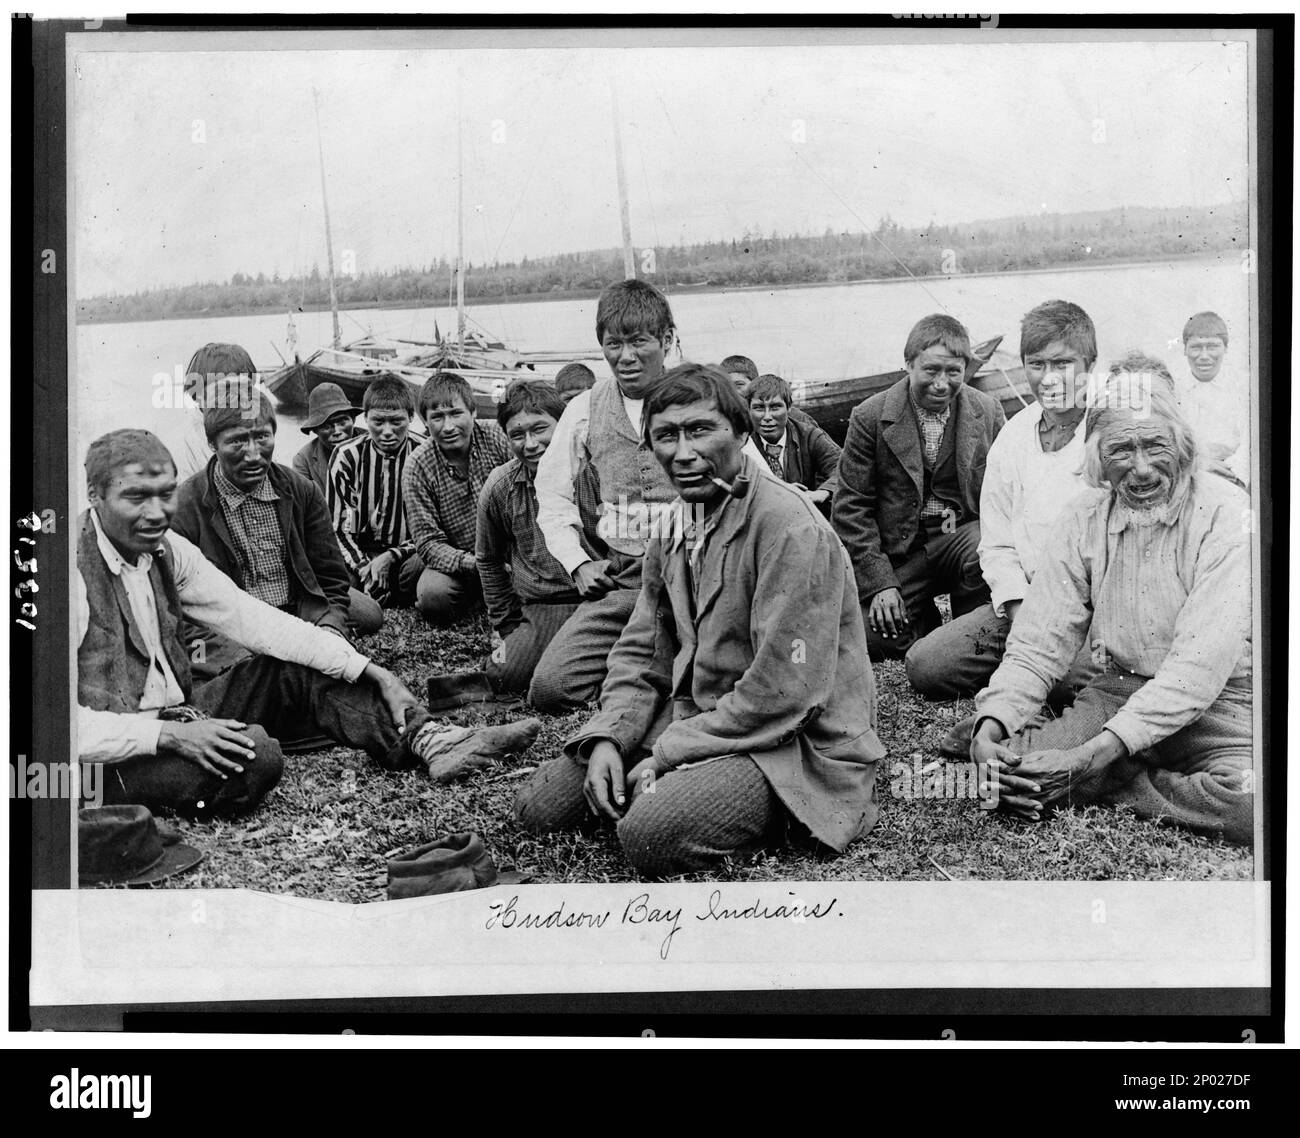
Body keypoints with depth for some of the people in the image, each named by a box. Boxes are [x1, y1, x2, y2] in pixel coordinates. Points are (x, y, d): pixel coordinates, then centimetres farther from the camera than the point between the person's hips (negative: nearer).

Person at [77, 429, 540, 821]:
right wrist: (170, 736, -31)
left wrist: (372, 671, -5)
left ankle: (427, 739, -8)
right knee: (254, 757, -31)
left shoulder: (165, 548, 2)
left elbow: (250, 618, 1)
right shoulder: (71, 567, -21)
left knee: (298, 667, -1)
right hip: (111, 758, -8)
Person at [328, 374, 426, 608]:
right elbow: (336, 526, -5)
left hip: (407, 551, -1)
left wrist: (391, 557, -23)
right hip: (362, 553, 1)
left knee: (420, 566, -36)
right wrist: (363, 568, -22)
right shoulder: (346, 456, -5)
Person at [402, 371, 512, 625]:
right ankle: (474, 598, 5)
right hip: (455, 562, -1)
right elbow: (428, 542, -13)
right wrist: (471, 563, -32)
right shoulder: (418, 468, -10)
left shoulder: (497, 439, -8)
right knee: (432, 597, -32)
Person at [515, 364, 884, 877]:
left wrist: (668, 755, -18)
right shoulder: (674, 531, 8)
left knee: (651, 835, -30)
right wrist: (606, 738, -8)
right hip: (694, 719, 8)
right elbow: (641, 654, 11)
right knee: (539, 806, -1)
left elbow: (783, 693, -24)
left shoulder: (791, 528, -19)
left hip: (798, 745, -7)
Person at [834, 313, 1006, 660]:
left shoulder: (989, 411, 3)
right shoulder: (870, 417, -4)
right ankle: (926, 621, 14)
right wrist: (880, 583, -12)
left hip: (965, 532, 1)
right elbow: (850, 508, -4)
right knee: (866, 637, -22)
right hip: (899, 548, -1)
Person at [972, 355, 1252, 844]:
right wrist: (992, 725, -21)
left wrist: (1095, 755, -29)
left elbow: (1202, 661, -21)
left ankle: (1105, 787, -12)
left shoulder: (1224, 513, -13)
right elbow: (1040, 639, 0)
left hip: (1217, 706, -2)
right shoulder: (1083, 523, 3)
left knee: (1249, 798, -35)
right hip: (1119, 691, 3)